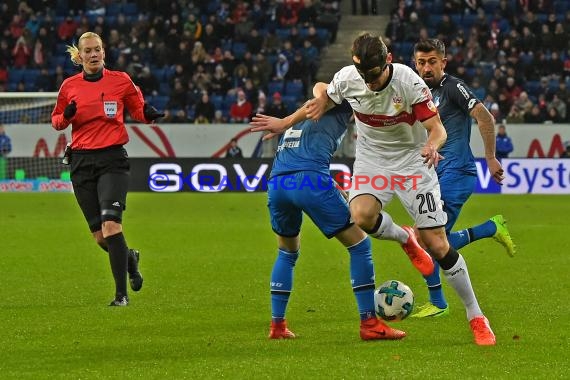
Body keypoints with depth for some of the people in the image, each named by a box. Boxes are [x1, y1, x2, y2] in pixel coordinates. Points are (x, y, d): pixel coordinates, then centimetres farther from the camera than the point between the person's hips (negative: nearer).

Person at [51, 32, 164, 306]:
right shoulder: (69, 86, 5)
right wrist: (67, 116, -8)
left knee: (111, 224, -20)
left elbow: (138, 111, 12)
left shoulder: (121, 81, 1)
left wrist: (149, 115, -11)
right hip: (82, 161, 3)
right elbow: (56, 121, 15)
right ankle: (128, 258, 37)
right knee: (99, 236, 3)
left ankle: (121, 293, -15)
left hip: (112, 159, -3)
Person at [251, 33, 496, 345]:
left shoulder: (409, 82, -23)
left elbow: (437, 129, -20)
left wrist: (432, 145, -43)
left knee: (438, 246, -7)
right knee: (361, 214, -31)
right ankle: (405, 238, 5)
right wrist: (285, 123, 15)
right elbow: (323, 100, 10)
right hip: (371, 161, 3)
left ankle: (475, 317, 9)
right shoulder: (347, 78, -13)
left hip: (412, 161, -3)